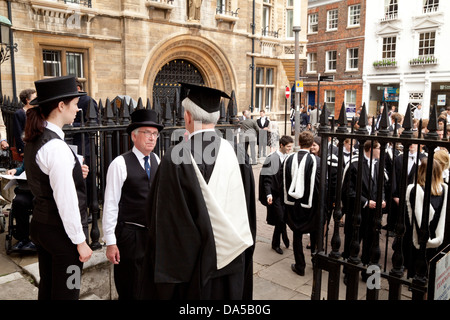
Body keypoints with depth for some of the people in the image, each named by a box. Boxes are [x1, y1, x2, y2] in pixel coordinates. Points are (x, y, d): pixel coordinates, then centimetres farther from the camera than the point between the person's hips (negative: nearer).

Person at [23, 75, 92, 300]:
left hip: (40, 224, 9)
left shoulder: (33, 140, 5)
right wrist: (80, 241, -16)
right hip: (61, 230, -9)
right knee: (65, 293, 7)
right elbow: (66, 200, -23)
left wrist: (73, 171, 9)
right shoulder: (56, 147, -23)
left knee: (46, 289, 22)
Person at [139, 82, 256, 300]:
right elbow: (248, 210, 3)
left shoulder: (176, 158, -18)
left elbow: (163, 217, -15)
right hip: (233, 261, 4)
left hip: (192, 262, -3)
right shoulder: (236, 153, -5)